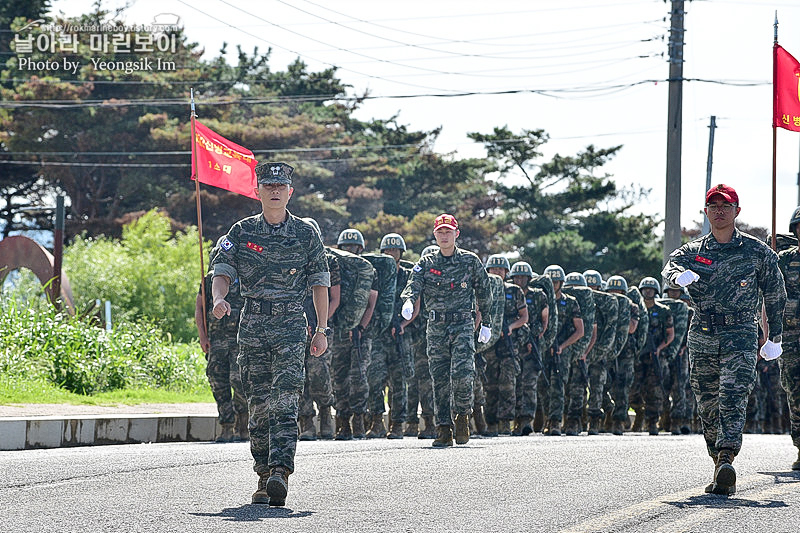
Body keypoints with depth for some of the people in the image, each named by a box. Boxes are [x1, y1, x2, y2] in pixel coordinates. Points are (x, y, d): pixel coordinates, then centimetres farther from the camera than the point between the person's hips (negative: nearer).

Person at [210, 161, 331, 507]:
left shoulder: (305, 233, 6)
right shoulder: (242, 232, 8)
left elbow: (320, 283, 8)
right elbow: (222, 271, 1)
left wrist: (322, 330, 3)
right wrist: (219, 298, -22)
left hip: (290, 324, -2)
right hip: (252, 323, 2)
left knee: (285, 400, -15)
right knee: (259, 404, 4)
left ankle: (280, 472, -25)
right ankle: (264, 477, 10)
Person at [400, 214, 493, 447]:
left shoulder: (470, 261, 5)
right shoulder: (426, 263, 7)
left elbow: (483, 293, 13)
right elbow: (414, 285, -9)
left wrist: (486, 324, 14)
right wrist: (408, 301, -32)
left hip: (463, 325, -2)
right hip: (436, 327, 2)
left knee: (462, 373, -19)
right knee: (440, 379, 1)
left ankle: (462, 415, 4)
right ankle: (444, 430, 6)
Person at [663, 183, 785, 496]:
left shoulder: (756, 251, 5)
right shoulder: (693, 251, 9)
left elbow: (774, 293, 14)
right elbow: (670, 266, -11)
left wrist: (775, 337, 15)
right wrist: (679, 275, -36)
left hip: (740, 333, -3)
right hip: (702, 337, 3)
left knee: (733, 397, -20)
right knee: (707, 405, 5)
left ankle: (726, 460, -34)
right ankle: (720, 467, 15)